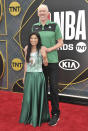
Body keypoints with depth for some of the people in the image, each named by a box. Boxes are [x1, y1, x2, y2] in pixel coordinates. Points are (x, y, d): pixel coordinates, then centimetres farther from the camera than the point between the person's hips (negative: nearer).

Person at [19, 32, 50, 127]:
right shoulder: (27, 49, 6)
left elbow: (45, 64, -6)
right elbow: (26, 63, 11)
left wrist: (44, 57, -26)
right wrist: (24, 76, 13)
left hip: (38, 75, -3)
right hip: (29, 75, 4)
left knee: (38, 97, 5)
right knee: (28, 96, 10)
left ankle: (37, 118, 19)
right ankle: (28, 117, 26)